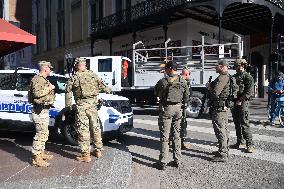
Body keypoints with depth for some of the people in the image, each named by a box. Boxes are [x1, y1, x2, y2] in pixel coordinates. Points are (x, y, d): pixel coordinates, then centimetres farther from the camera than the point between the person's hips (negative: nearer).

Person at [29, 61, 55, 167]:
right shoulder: (37, 79, -13)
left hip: (44, 110, 11)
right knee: (41, 134, -9)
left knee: (44, 133, 18)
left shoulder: (43, 79, 19)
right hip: (40, 110, -11)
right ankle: (36, 158, -3)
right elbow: (37, 93, -29)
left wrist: (50, 89, 14)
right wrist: (49, 88, -19)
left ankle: (41, 153, 30)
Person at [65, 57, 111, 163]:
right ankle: (98, 150, 25)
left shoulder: (74, 77, -2)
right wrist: (108, 90, 32)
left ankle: (86, 155, 3)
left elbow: (68, 92, 0)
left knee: (83, 129, 0)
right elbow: (101, 85, 13)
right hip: (93, 104, 5)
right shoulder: (93, 74, 7)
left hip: (82, 105, -4)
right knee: (95, 127, 14)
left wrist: (68, 105, 10)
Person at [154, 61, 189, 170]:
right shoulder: (183, 81, 2)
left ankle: (162, 163, 5)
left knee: (164, 136, 1)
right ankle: (177, 161, 21)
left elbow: (155, 93, 4)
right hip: (178, 109, 5)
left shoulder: (163, 81, -12)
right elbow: (186, 98, 7)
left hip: (166, 109, -5)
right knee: (177, 135, 14)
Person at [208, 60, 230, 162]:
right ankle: (225, 150, 30)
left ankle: (222, 155, 0)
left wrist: (209, 87, -7)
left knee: (220, 131, -6)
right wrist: (211, 86, 10)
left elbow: (215, 93, -25)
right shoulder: (227, 77, 16)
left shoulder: (222, 78, -18)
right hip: (225, 107, 11)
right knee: (224, 129, 17)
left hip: (219, 108, -11)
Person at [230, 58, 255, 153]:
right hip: (234, 103, 7)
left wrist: (240, 100, -17)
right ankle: (240, 142, 20)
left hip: (242, 103, -7)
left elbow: (249, 92, -13)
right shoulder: (234, 77, 17)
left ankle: (250, 144, -1)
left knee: (244, 124, -8)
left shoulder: (248, 77, -4)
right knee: (237, 124, 10)